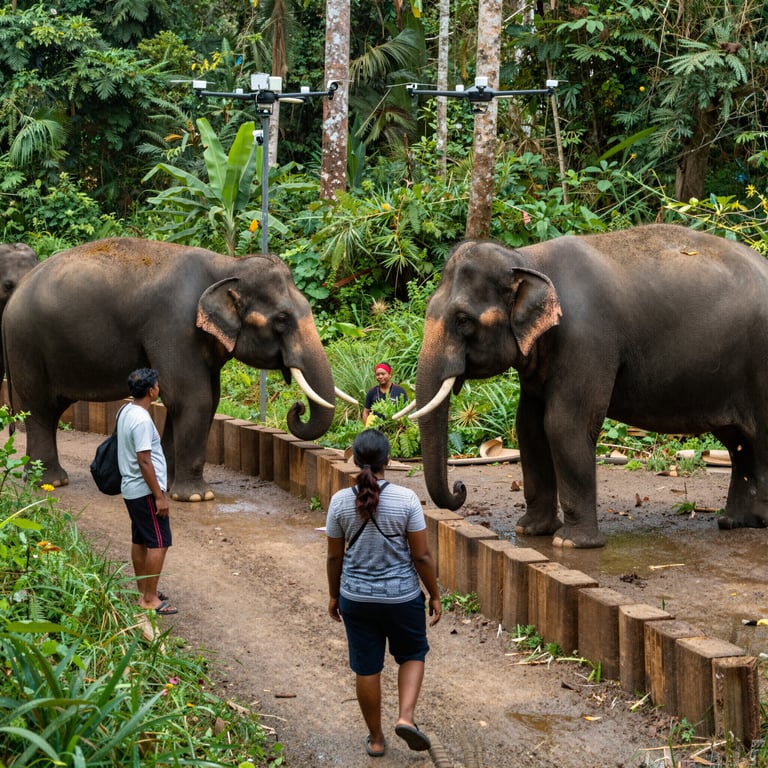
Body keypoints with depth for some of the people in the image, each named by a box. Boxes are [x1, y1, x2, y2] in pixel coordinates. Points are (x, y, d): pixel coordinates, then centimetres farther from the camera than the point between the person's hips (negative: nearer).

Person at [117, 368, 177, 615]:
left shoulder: (126, 412, 8)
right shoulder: (142, 420, -23)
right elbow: (144, 461, -25)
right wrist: (159, 496, -21)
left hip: (131, 490, 10)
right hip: (146, 491, -10)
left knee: (140, 540, 16)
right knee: (159, 543, -5)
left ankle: (143, 591, 25)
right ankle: (150, 599, -4)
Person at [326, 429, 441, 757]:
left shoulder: (340, 501, -8)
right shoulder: (405, 499, -15)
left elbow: (335, 556, 0)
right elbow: (421, 556, -10)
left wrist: (334, 595, 15)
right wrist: (434, 595, 2)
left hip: (356, 597, 2)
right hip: (402, 595, -2)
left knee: (366, 667, 14)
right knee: (412, 654, 21)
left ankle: (375, 738, 25)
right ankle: (406, 717, 1)